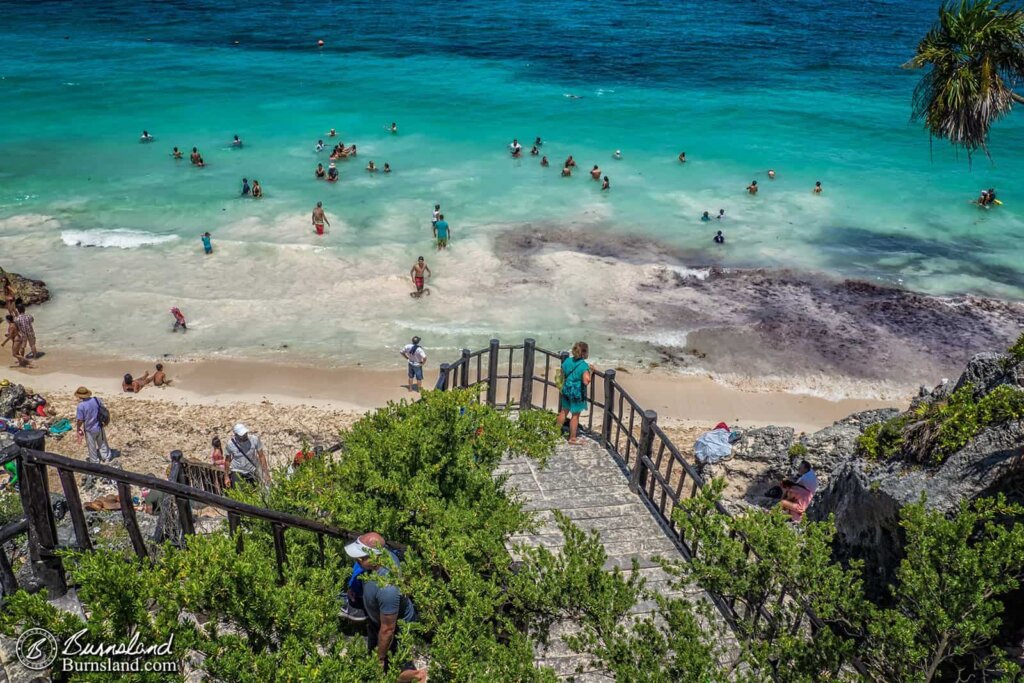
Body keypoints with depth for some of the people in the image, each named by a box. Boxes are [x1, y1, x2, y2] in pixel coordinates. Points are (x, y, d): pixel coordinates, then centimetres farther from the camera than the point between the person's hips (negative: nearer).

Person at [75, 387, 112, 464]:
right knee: (102, 443, 25)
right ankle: (106, 458, 40)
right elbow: (104, 411, 1)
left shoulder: (81, 406, -25)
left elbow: (80, 420, -21)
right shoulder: (96, 400, -10)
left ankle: (94, 461, 35)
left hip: (90, 430, -4)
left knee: (92, 447, 18)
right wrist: (104, 422, 17)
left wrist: (78, 429, -2)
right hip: (100, 427, 4)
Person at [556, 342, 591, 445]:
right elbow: (586, 381, -29)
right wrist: (590, 372, -13)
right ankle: (572, 438, 19)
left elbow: (562, 376, 8)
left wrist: (563, 388, 22)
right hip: (578, 393, -6)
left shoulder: (567, 361, -3)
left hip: (566, 390, 6)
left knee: (564, 411, 24)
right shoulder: (584, 366, -22)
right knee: (575, 416, 9)